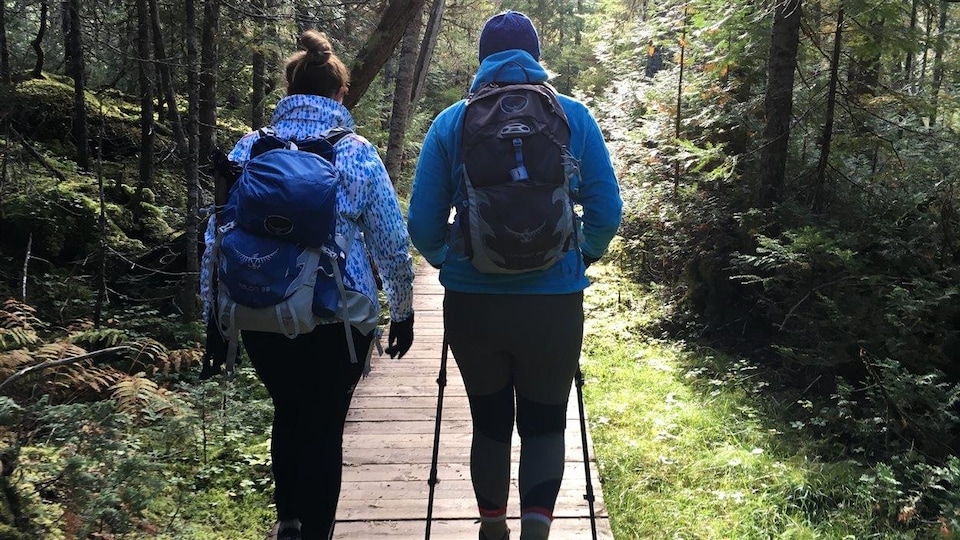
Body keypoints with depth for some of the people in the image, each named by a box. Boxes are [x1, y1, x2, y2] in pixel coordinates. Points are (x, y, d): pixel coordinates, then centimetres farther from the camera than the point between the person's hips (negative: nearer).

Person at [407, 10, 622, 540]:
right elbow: (607, 211, 0)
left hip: (472, 303, 1)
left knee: (490, 422, 19)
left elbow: (423, 224, -1)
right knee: (544, 423, 16)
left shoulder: (450, 122, 1)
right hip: (555, 304, -1)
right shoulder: (574, 116, 1)